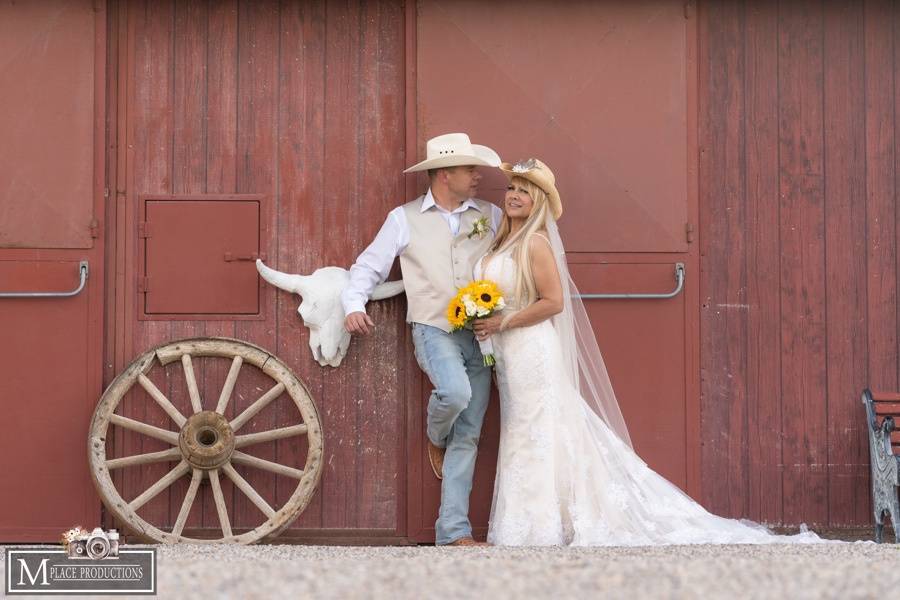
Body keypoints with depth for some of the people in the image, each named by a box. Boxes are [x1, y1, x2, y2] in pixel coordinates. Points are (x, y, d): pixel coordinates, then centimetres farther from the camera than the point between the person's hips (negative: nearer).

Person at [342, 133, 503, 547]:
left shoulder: (491, 216, 12)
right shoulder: (405, 219, 6)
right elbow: (369, 266, 9)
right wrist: (354, 304, -8)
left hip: (479, 336, 3)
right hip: (433, 330, -3)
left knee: (467, 437, 0)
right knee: (456, 392, -33)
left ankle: (453, 531, 3)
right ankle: (435, 438, 3)